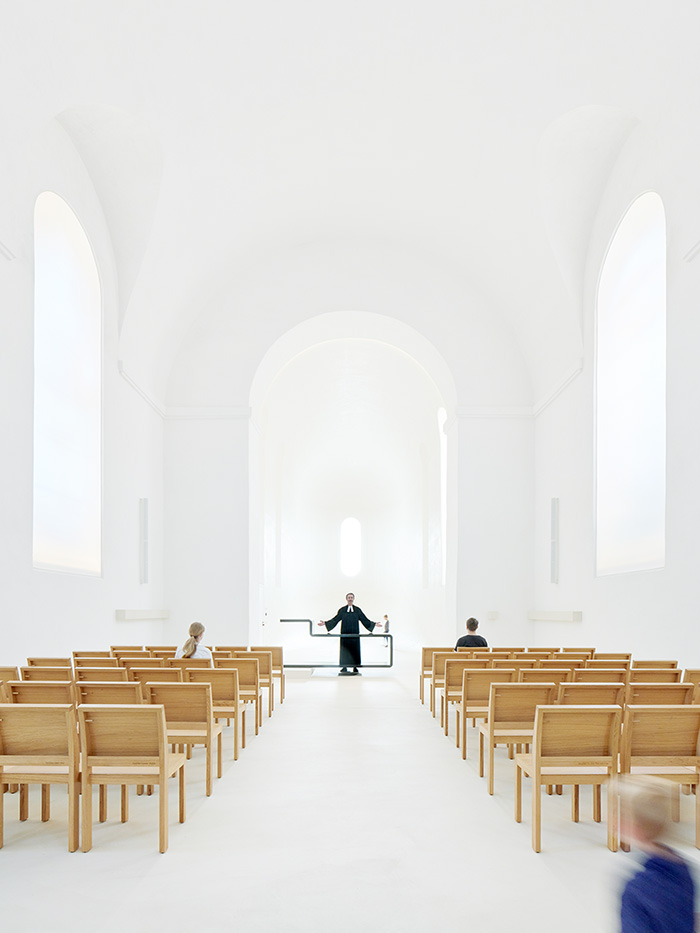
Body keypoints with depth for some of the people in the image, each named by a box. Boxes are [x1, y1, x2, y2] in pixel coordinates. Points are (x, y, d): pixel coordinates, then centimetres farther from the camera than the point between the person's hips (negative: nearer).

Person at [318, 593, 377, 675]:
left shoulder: (357, 610, 7)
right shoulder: (342, 610, 5)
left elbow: (365, 620, 9)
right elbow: (335, 620, 6)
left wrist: (374, 624, 1)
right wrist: (325, 623, -2)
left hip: (354, 634, 0)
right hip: (345, 634, 0)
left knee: (355, 650, -1)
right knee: (345, 650, -1)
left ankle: (355, 667, 6)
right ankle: (344, 667, 6)